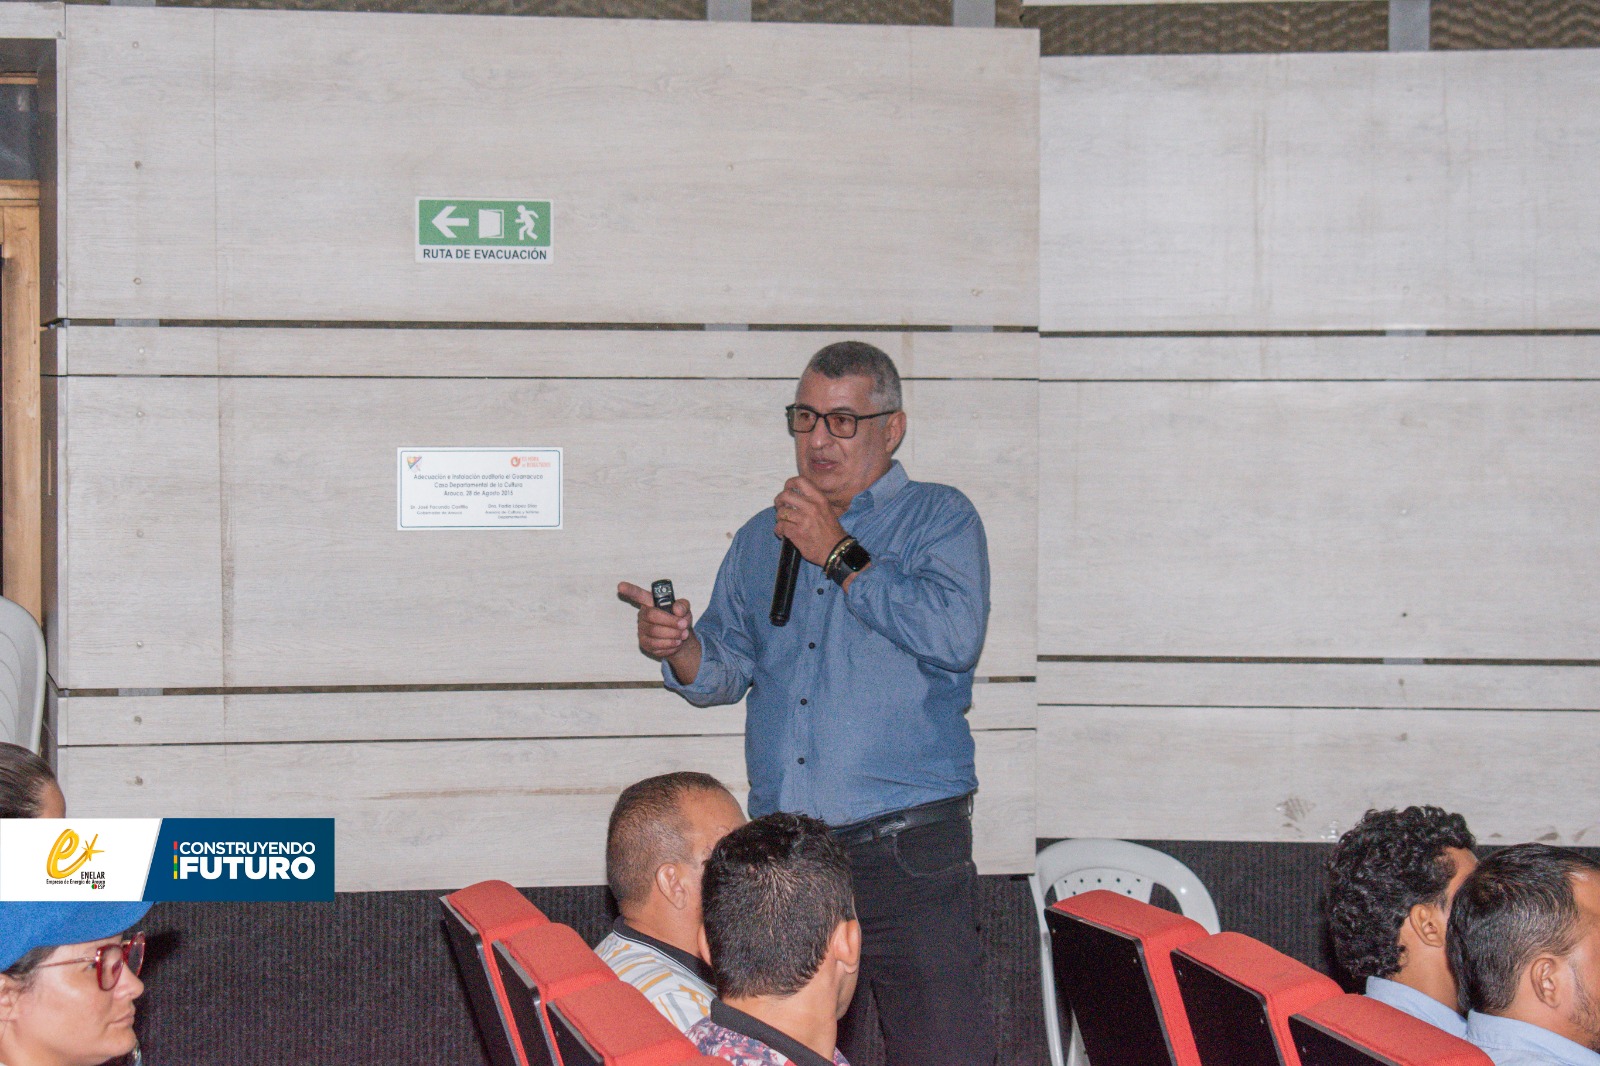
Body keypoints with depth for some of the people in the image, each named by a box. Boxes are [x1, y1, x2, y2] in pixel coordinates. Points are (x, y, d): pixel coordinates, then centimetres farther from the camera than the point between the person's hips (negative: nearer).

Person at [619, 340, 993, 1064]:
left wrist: (840, 555, -9)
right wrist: (680, 649, -4)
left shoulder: (939, 518, 4)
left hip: (906, 848, -5)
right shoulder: (761, 538, 21)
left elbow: (955, 636, -14)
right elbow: (727, 671, 20)